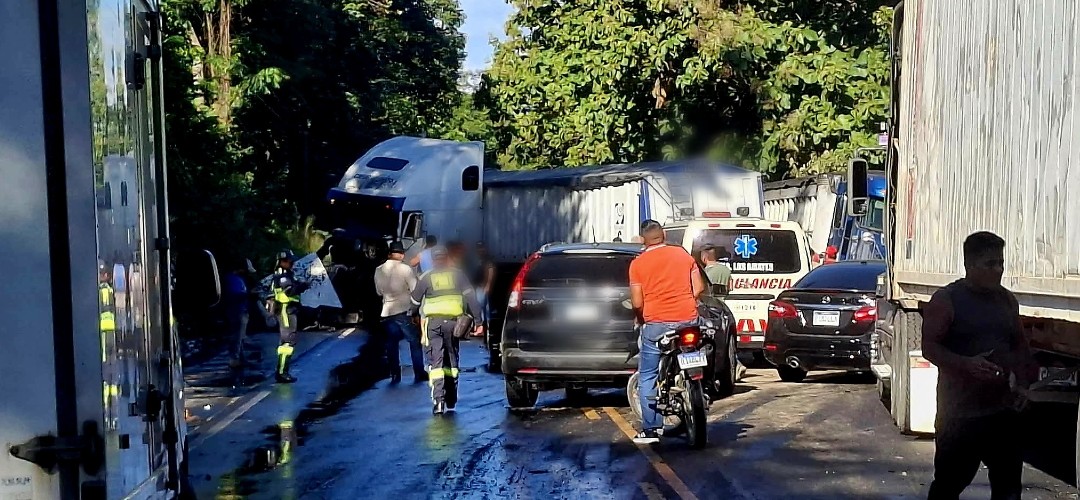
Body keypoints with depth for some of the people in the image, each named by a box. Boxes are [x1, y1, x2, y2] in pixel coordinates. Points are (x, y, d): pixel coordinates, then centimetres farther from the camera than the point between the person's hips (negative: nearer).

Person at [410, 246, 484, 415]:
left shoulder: (426, 277, 4)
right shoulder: (457, 274, 7)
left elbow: (415, 301, 10)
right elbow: (470, 297, 1)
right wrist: (478, 321, 1)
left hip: (433, 323, -2)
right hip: (453, 322, 2)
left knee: (435, 361, -3)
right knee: (451, 360, 14)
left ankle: (438, 400, -19)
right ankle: (451, 401, 19)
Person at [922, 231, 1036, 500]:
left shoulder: (1008, 300, 11)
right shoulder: (946, 300, -8)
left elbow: (1020, 345, 19)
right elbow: (929, 346, -12)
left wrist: (1023, 383, 5)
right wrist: (967, 364, -27)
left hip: (1003, 407, 6)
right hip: (960, 410, -5)